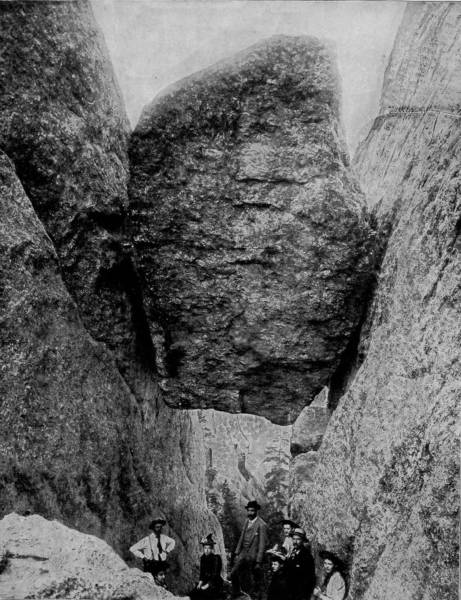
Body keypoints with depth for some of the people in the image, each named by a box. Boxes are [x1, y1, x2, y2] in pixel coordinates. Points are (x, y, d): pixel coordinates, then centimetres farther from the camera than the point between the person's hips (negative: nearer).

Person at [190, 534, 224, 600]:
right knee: (192, 594, -19)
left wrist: (207, 586, -18)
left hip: (215, 584, -6)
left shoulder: (216, 558, -12)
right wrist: (200, 583, -4)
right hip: (205, 581, 6)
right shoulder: (202, 558, 7)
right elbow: (202, 572, 12)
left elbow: (215, 575, -13)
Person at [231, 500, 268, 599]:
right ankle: (235, 594, 26)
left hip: (253, 556, -6)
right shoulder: (247, 521, 8)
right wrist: (237, 553, 9)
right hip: (243, 554, 6)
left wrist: (258, 562, -15)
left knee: (256, 580, 5)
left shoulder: (261, 525, -14)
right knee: (234, 574, 5)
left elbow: (262, 545, -14)